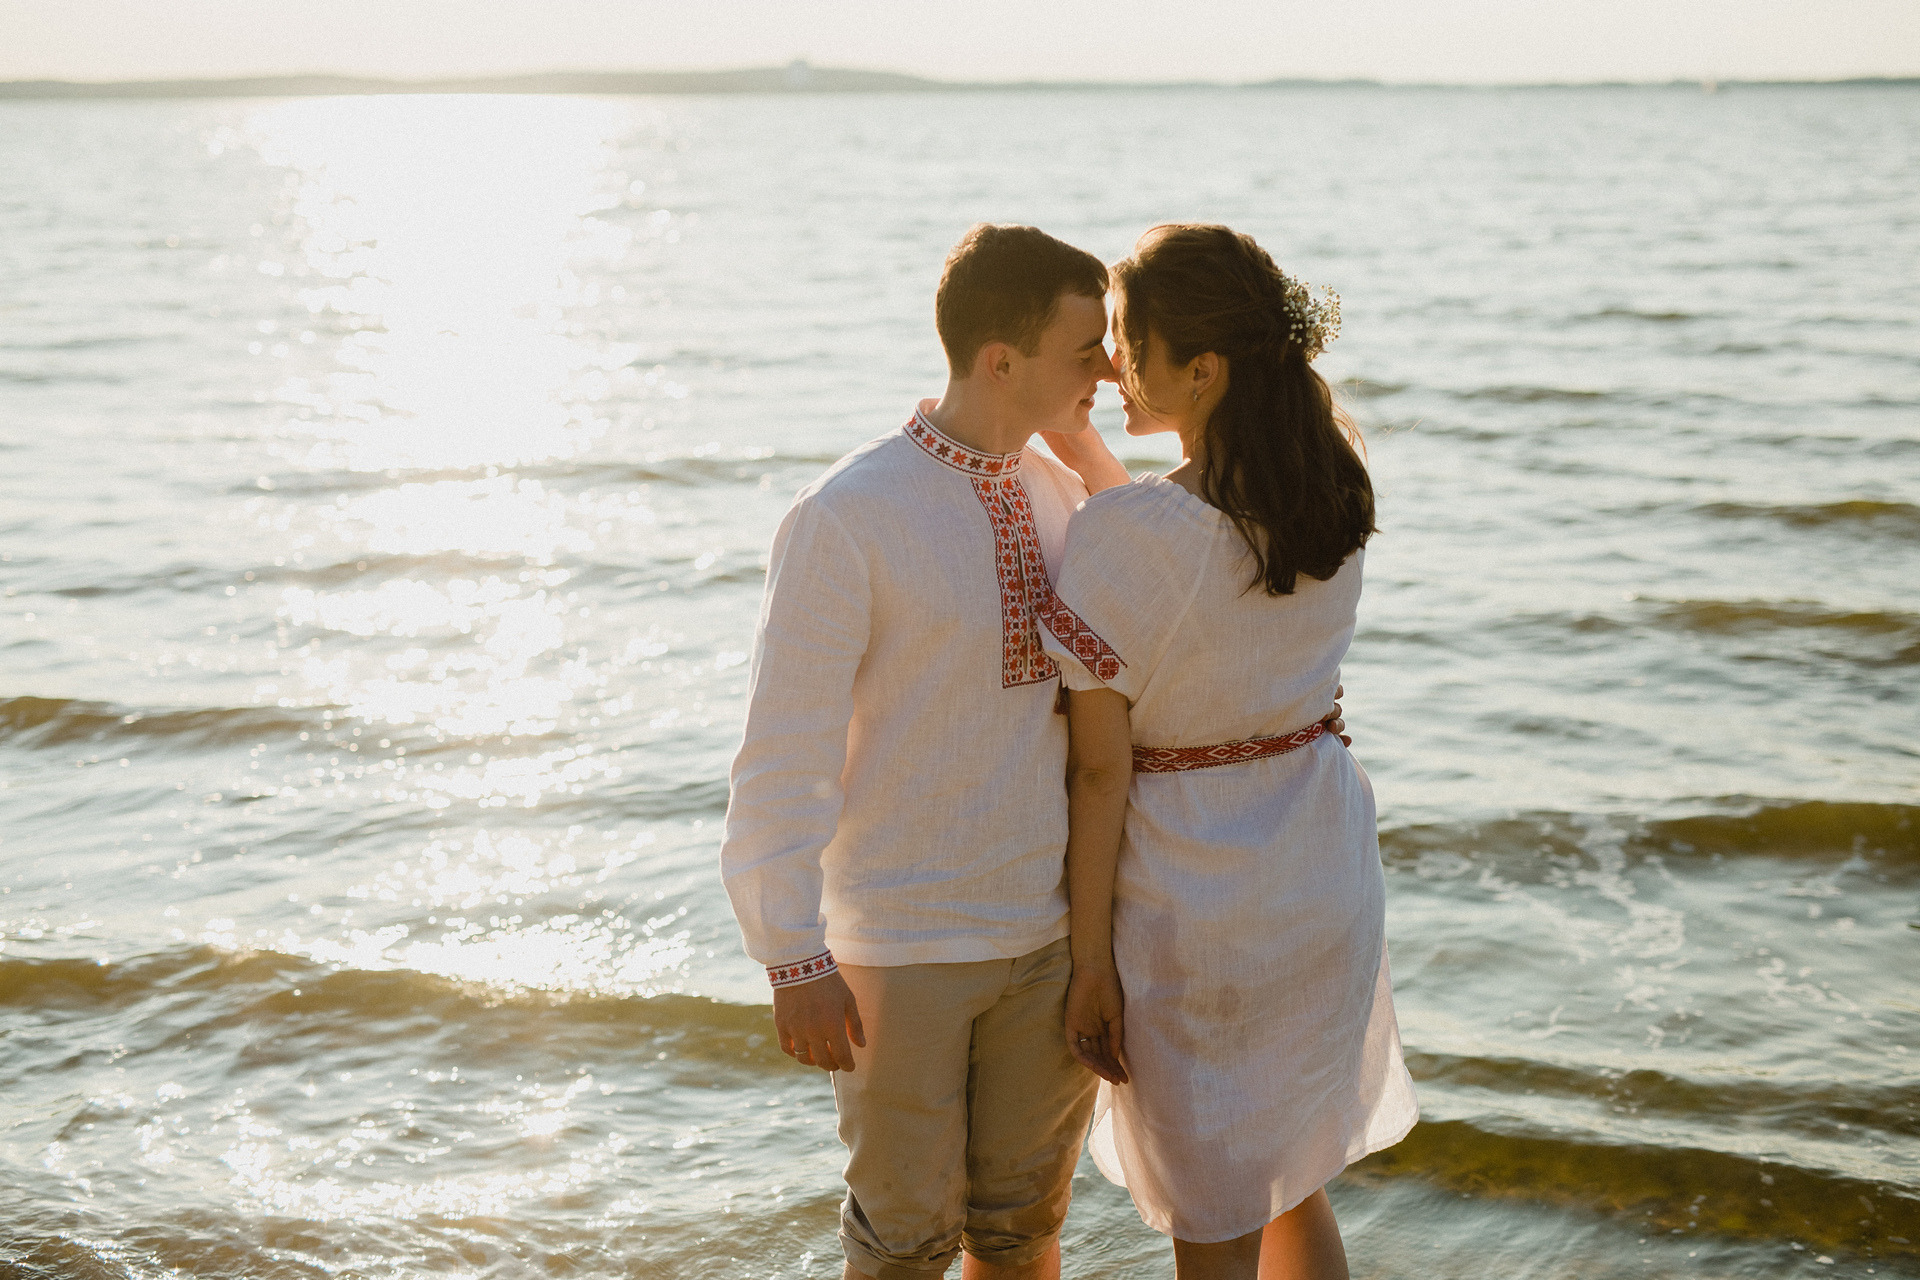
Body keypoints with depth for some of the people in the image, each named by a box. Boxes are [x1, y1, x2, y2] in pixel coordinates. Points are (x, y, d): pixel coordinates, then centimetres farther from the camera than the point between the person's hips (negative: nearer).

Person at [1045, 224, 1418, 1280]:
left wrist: (1090, 958, -10)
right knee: (1293, 1184, 25)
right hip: (1326, 878, 7)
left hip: (1194, 907, -6)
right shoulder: (1335, 496, -4)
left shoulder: (1118, 536, -23)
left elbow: (1099, 768, -18)